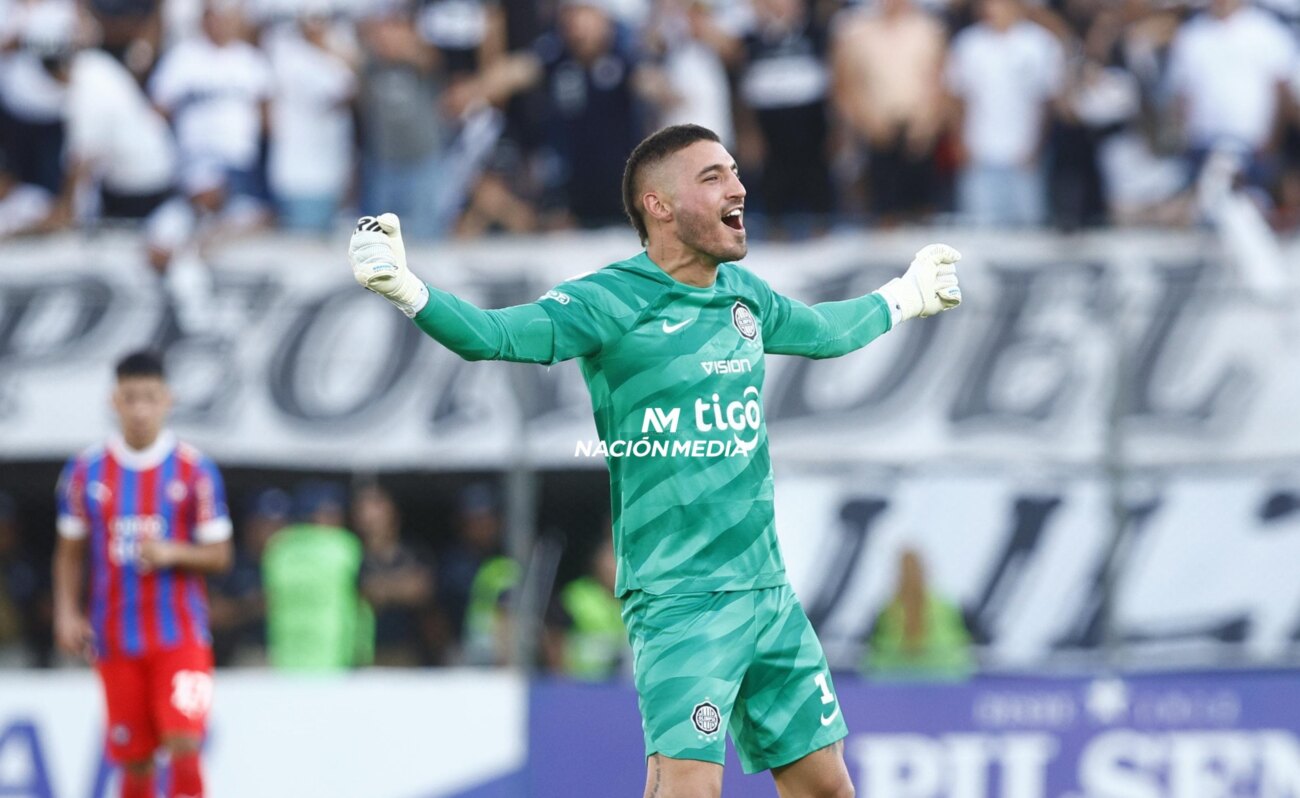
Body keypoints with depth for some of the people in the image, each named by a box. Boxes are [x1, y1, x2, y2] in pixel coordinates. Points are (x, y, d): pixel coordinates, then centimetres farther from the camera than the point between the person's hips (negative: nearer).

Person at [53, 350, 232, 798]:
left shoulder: (195, 470, -1)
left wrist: (170, 553, -17)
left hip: (181, 638, -2)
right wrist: (66, 612, -1)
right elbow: (70, 553, 12)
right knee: (134, 761, 3)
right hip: (116, 640, 2)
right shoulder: (86, 471, 5)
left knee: (184, 745, -15)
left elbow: (219, 555, 1)